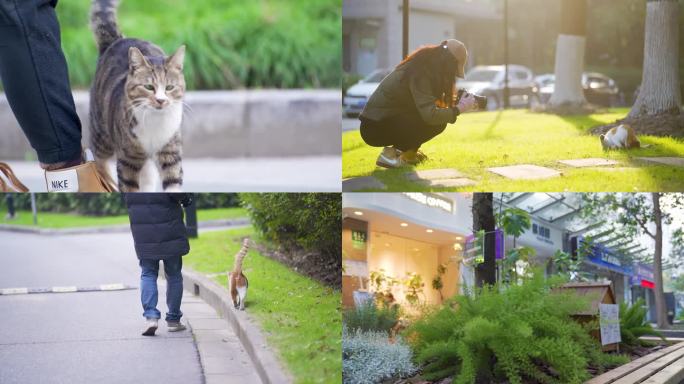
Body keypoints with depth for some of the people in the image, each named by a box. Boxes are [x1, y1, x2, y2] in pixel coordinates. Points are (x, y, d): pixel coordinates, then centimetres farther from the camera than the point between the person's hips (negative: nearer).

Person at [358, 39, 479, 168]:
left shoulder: (421, 67, 7)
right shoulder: (419, 75, -21)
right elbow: (430, 115, -32)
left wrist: (455, 102, 1)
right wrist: (460, 108, -21)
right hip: (375, 127, -10)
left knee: (439, 117, 10)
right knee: (437, 122, -19)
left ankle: (408, 152, 12)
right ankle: (391, 155, -11)